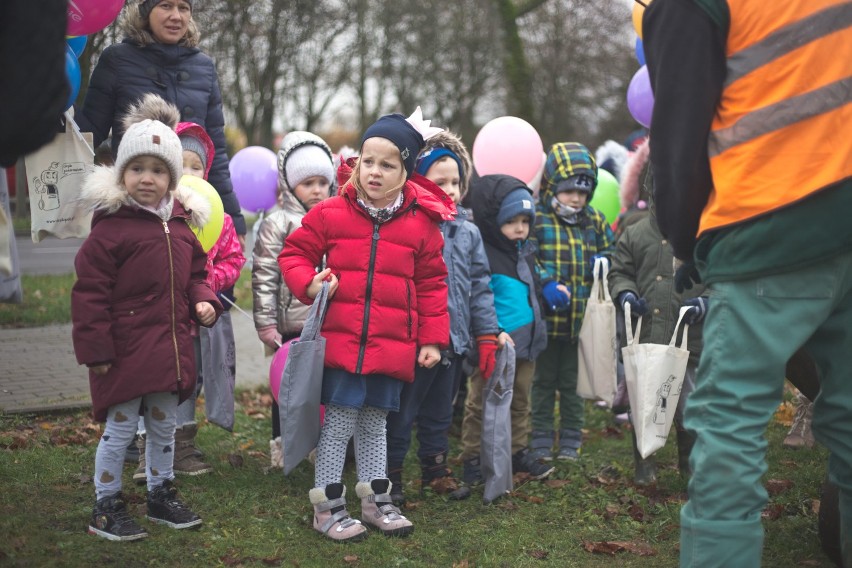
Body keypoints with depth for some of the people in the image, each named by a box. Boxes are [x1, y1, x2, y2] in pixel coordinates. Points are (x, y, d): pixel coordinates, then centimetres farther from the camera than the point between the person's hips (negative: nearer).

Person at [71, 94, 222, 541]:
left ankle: (161, 496, 34)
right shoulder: (110, 227, -13)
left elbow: (195, 274, 19)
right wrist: (96, 348, -14)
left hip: (170, 348, 6)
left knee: (164, 426, 18)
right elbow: (90, 292, -13)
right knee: (119, 428, 2)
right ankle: (106, 508, 16)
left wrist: (203, 302, -1)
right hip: (125, 350, -6)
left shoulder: (181, 224, 7)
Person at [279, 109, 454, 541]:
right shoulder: (329, 214, -5)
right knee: (339, 422, 2)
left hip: (390, 347, 2)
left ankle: (376, 501, 31)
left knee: (375, 424, 17)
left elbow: (431, 285, 6)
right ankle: (328, 506, 15)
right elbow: (294, 253, 6)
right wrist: (308, 282, -14)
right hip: (340, 341, -2)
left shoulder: (422, 223, 0)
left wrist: (432, 339, 4)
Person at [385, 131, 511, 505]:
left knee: (440, 411, 20)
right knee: (401, 412, 6)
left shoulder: (467, 233, 7)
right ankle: (391, 473, 18)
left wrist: (487, 335, 8)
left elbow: (480, 286, 10)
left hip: (454, 340, 6)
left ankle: (435, 467, 34)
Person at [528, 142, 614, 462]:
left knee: (573, 382, 12)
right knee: (544, 380, 8)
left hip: (582, 317, 4)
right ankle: (541, 439, 18)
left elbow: (611, 253, 21)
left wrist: (603, 262, -3)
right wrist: (547, 283, -27)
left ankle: (571, 440, 22)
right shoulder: (536, 217, -6)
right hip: (546, 316, -4)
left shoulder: (595, 221, 10)